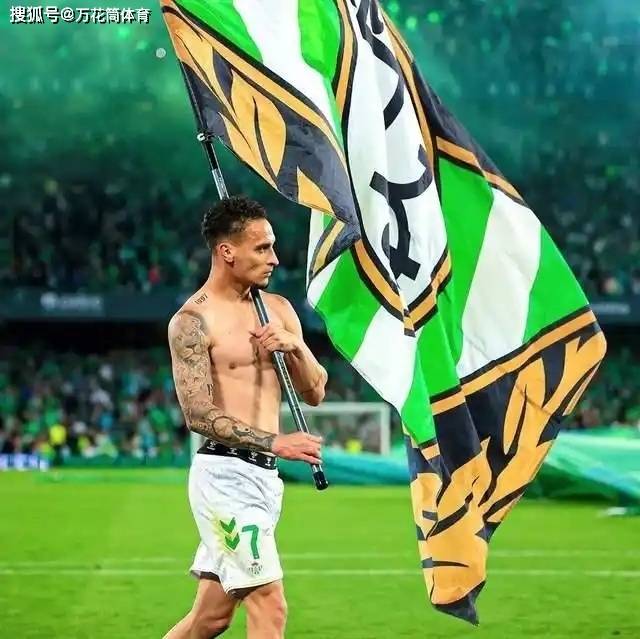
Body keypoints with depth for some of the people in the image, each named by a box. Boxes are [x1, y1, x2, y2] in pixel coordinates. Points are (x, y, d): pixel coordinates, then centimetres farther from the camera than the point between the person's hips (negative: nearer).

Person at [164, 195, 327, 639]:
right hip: (226, 473, -8)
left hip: (264, 476, 8)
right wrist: (275, 442, -26)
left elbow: (315, 393, 15)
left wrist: (295, 348, -5)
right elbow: (198, 415, -17)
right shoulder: (194, 320, -9)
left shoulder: (278, 309, 13)